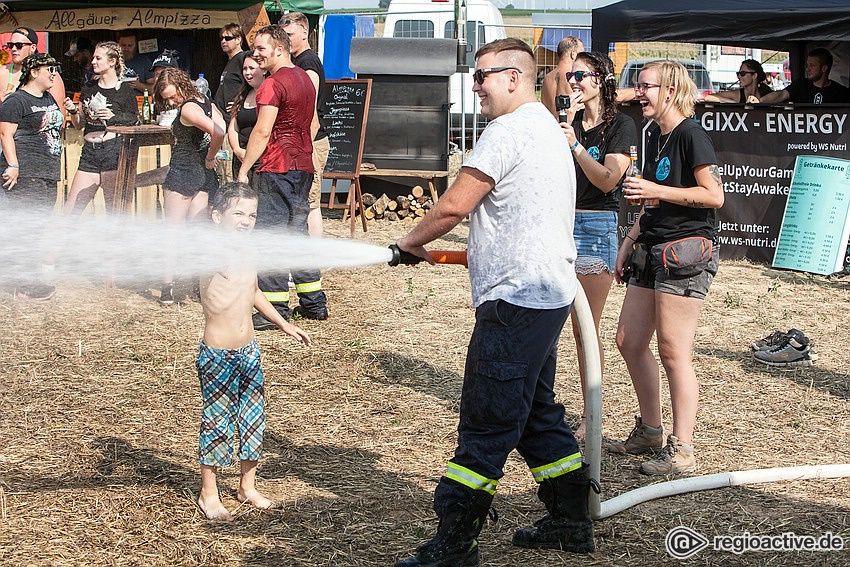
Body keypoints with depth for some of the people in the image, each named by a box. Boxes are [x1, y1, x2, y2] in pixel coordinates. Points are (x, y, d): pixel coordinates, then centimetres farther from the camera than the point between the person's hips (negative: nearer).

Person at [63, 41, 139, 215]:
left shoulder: (124, 91, 1)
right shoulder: (88, 88, 16)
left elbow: (134, 123, 2)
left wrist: (113, 117, -12)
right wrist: (73, 111, 2)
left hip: (113, 150, -5)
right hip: (89, 151, 5)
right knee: (70, 210, 2)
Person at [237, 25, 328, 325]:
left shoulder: (273, 84, -13)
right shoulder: (304, 78, 15)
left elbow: (262, 131, -18)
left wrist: (243, 169, -14)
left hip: (277, 168, -9)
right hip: (303, 166, 9)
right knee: (297, 232, 14)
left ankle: (275, 309, -6)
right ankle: (314, 303, 17)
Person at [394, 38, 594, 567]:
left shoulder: (508, 131, -14)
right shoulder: (550, 129, 19)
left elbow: (454, 206, -15)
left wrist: (411, 241, 0)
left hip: (516, 300, -11)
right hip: (550, 293, 11)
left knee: (486, 427, -8)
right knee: (537, 413, 19)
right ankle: (571, 523, 26)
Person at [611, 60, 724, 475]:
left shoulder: (691, 134, -11)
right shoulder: (655, 137, 16)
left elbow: (713, 195, -17)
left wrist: (655, 190, -18)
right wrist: (630, 241, 20)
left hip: (686, 250, -9)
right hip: (653, 250, 10)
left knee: (673, 352, -7)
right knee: (629, 342, 11)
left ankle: (682, 451, 0)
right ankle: (649, 431, 25)